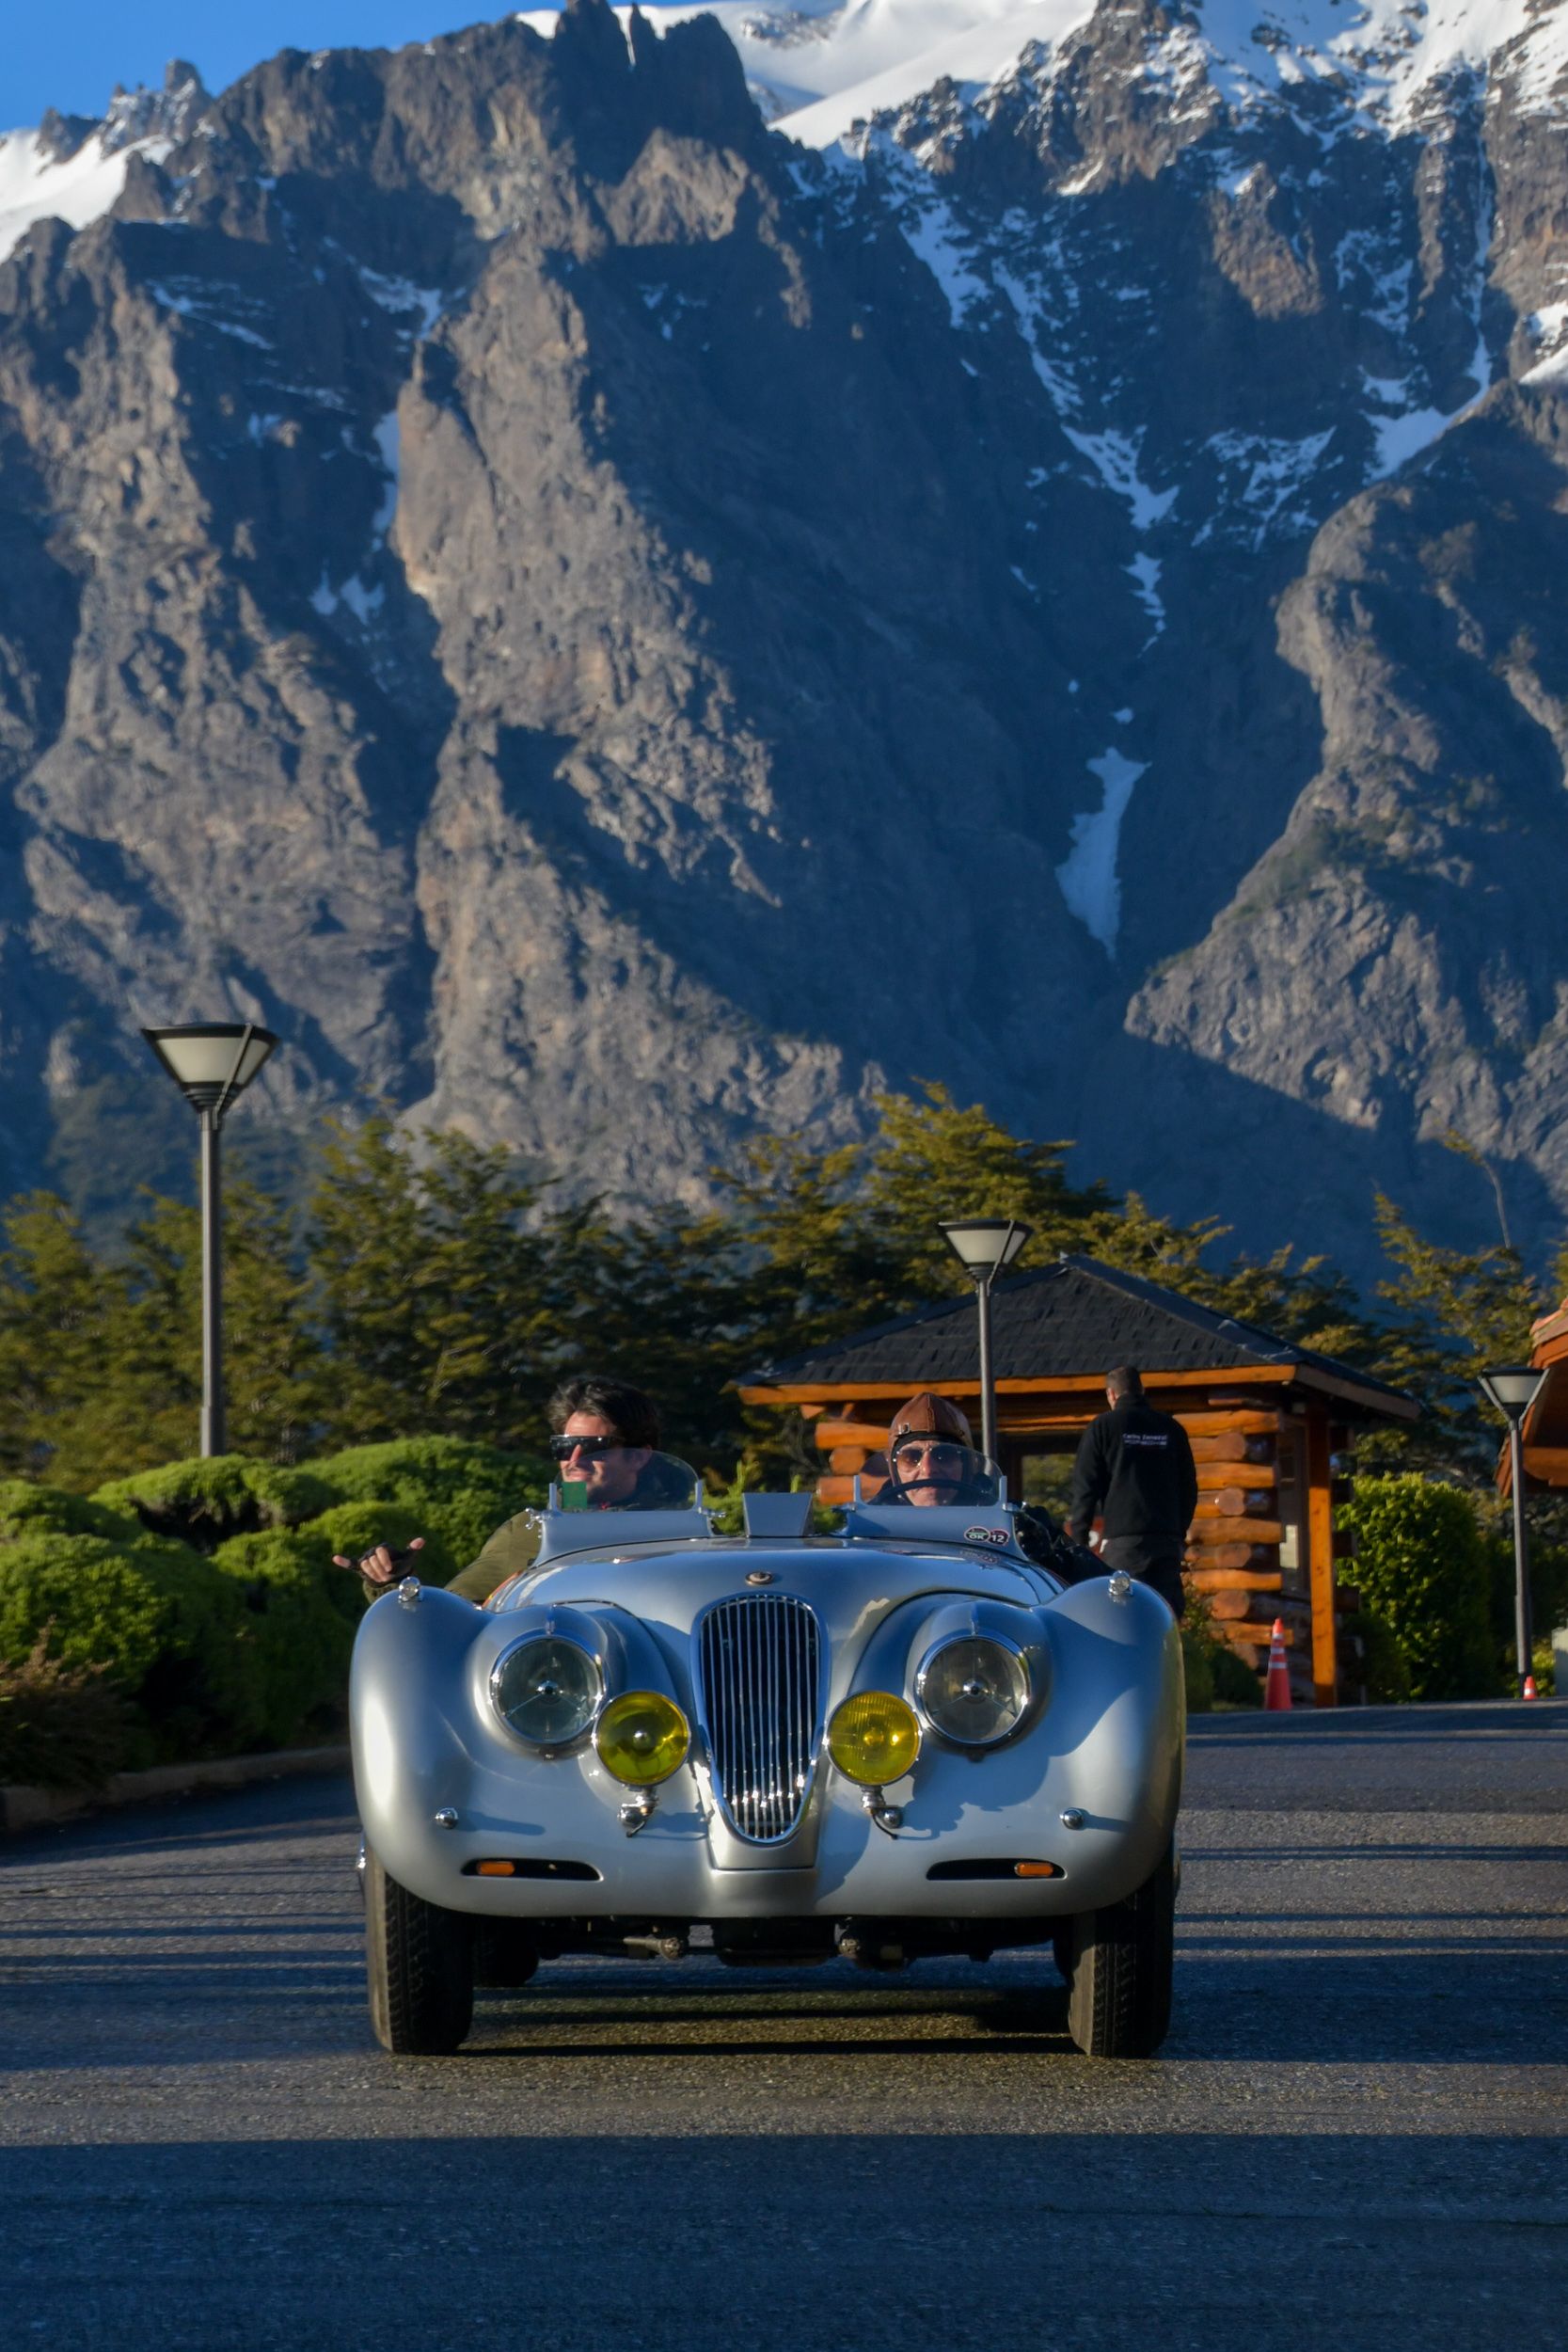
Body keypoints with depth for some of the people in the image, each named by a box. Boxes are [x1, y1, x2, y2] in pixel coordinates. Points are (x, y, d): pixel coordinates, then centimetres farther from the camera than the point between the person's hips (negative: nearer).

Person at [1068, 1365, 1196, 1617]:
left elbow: (1085, 1488, -1)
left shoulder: (1103, 1427, 1)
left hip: (1123, 1540, -4)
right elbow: (1189, 1487, 17)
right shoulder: (1171, 1428, 13)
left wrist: (1077, 1539, 4)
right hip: (1168, 1539, 4)